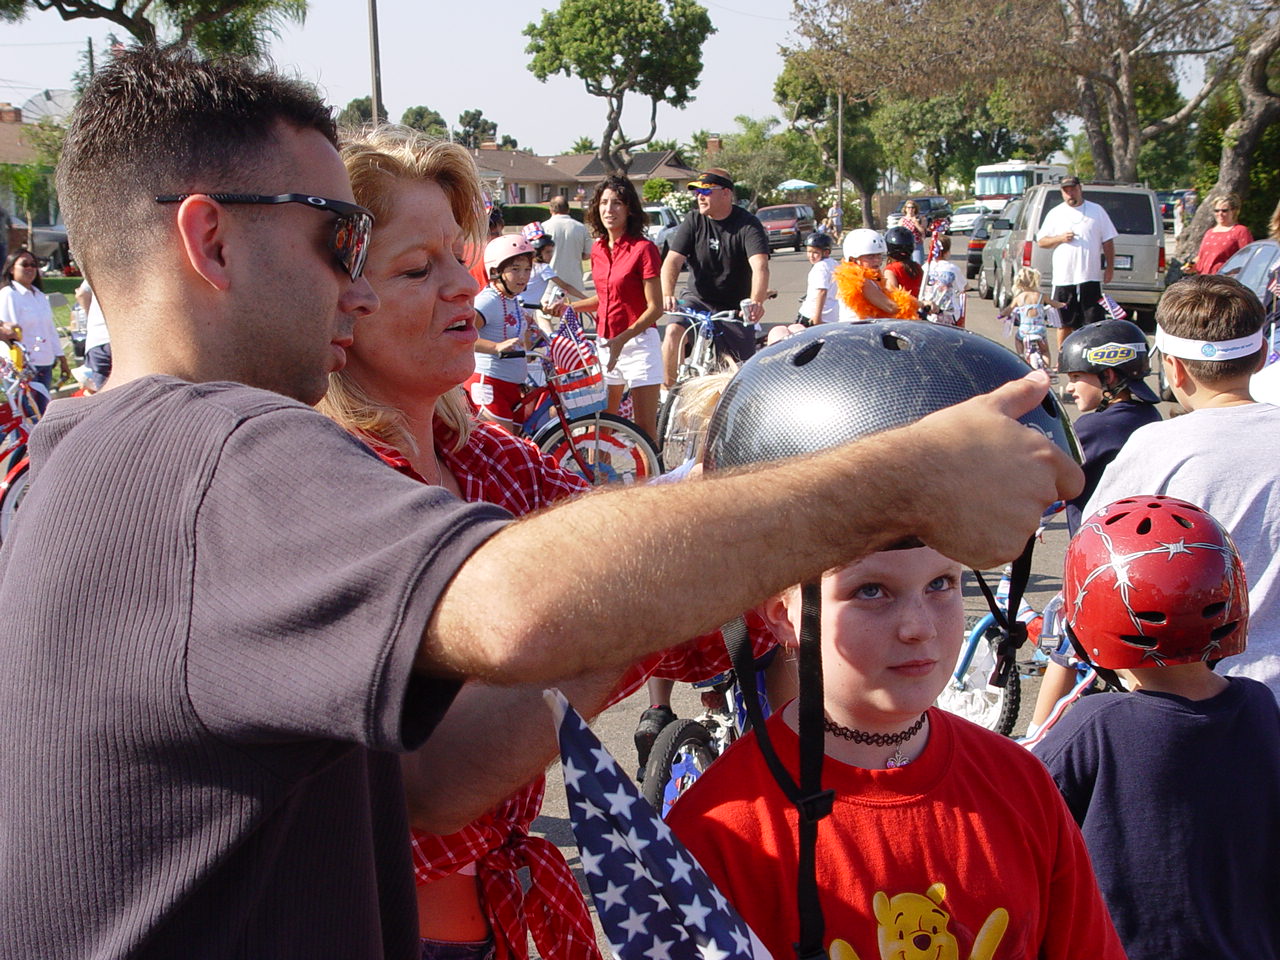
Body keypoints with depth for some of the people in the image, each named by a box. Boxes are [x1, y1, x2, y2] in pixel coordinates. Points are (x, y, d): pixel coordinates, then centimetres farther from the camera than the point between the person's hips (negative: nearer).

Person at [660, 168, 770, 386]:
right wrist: (667, 294, -33)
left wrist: (756, 302, -48)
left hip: (734, 309, -1)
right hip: (698, 299, 1)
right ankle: (668, 391, -13)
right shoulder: (694, 221, -4)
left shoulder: (748, 225, -13)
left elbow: (760, 266, -29)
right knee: (673, 332, -26)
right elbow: (673, 260, -12)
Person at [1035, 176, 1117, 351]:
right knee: (1065, 323, 6)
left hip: (1091, 276, -1)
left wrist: (1110, 268, 2)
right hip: (1064, 277, 1)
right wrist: (1060, 238, -10)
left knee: (1093, 323, -1)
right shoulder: (1055, 213, 8)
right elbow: (1041, 241, 8)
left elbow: (1108, 242, 8)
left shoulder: (1097, 211, 7)